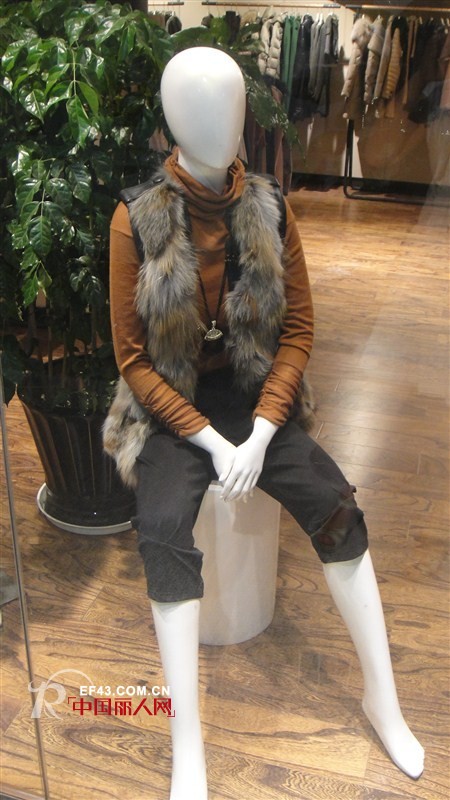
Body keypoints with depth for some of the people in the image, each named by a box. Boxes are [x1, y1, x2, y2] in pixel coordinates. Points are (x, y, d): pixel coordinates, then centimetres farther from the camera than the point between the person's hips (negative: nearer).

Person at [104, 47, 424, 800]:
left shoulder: (269, 210, -4)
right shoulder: (137, 220, -12)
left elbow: (298, 330, -1)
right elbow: (133, 357, -9)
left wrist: (260, 432, -13)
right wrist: (209, 441, -16)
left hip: (255, 397, 2)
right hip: (171, 406, -1)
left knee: (337, 505, -17)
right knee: (163, 530, -28)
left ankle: (381, 696, 2)